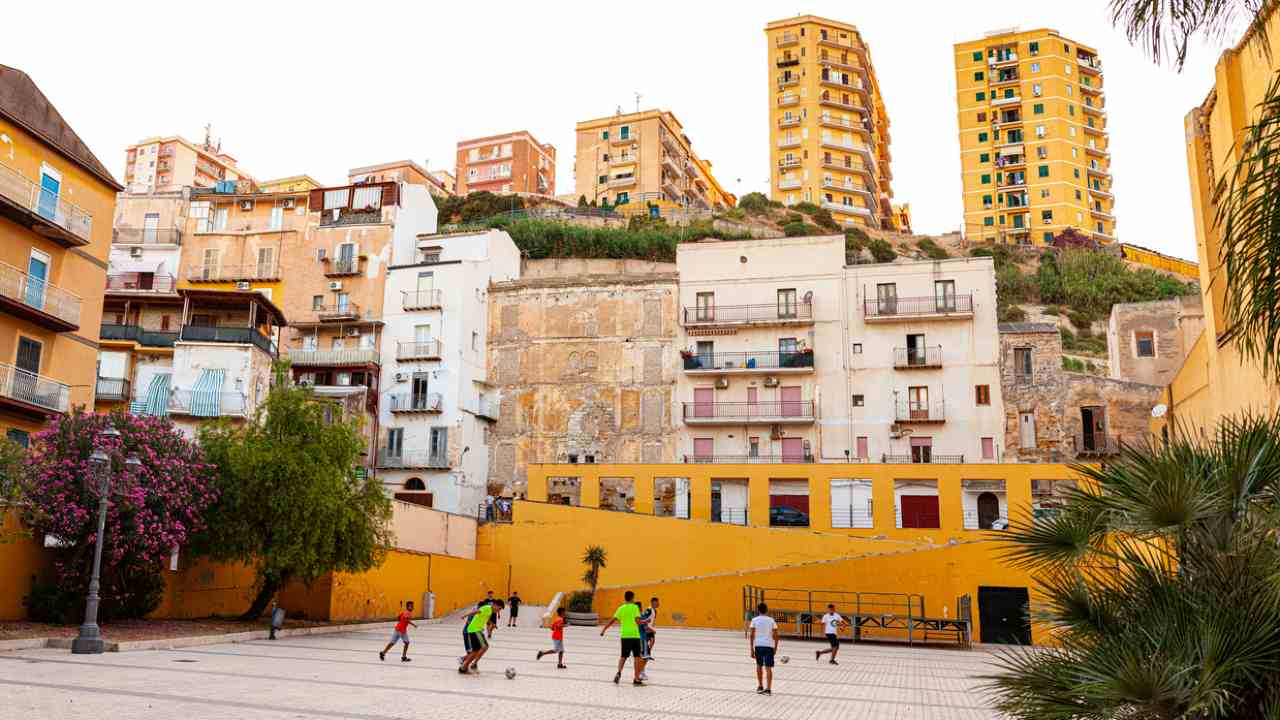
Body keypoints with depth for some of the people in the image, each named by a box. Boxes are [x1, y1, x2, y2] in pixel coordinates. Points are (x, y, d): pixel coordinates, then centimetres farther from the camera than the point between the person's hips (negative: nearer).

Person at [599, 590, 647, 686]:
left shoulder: (621, 608, 9)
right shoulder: (635, 607, -1)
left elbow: (612, 620, 5)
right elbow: (637, 621, -11)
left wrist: (603, 630, 11)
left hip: (624, 635, 3)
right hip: (634, 635, -3)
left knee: (623, 656, 14)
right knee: (637, 657, 6)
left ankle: (619, 672, -10)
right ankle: (636, 679, 5)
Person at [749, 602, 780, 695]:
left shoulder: (755, 620, 4)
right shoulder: (771, 620, 8)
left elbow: (752, 635, -1)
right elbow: (775, 635, 5)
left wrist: (752, 649, 1)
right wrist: (775, 648, 14)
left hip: (758, 645, 0)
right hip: (769, 645, 0)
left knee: (759, 665, 18)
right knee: (768, 668, 0)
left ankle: (760, 686, 25)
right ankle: (768, 689, -8)